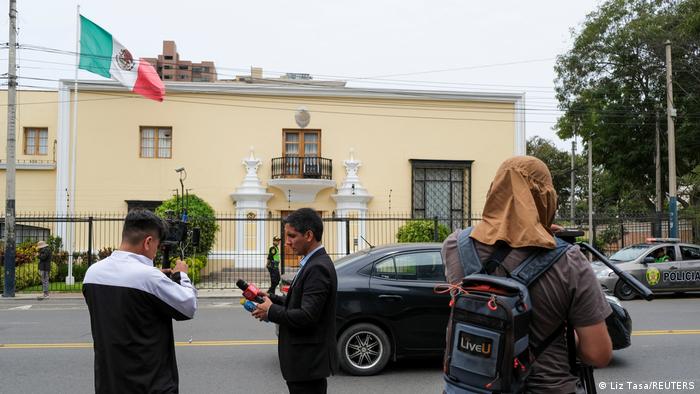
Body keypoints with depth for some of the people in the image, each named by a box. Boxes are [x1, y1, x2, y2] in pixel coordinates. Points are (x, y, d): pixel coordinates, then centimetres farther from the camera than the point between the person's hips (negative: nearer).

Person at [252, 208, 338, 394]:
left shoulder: (318, 267, -21)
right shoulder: (313, 263, 10)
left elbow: (307, 316, -26)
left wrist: (271, 311, -13)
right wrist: (271, 298, 3)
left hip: (309, 361, -10)